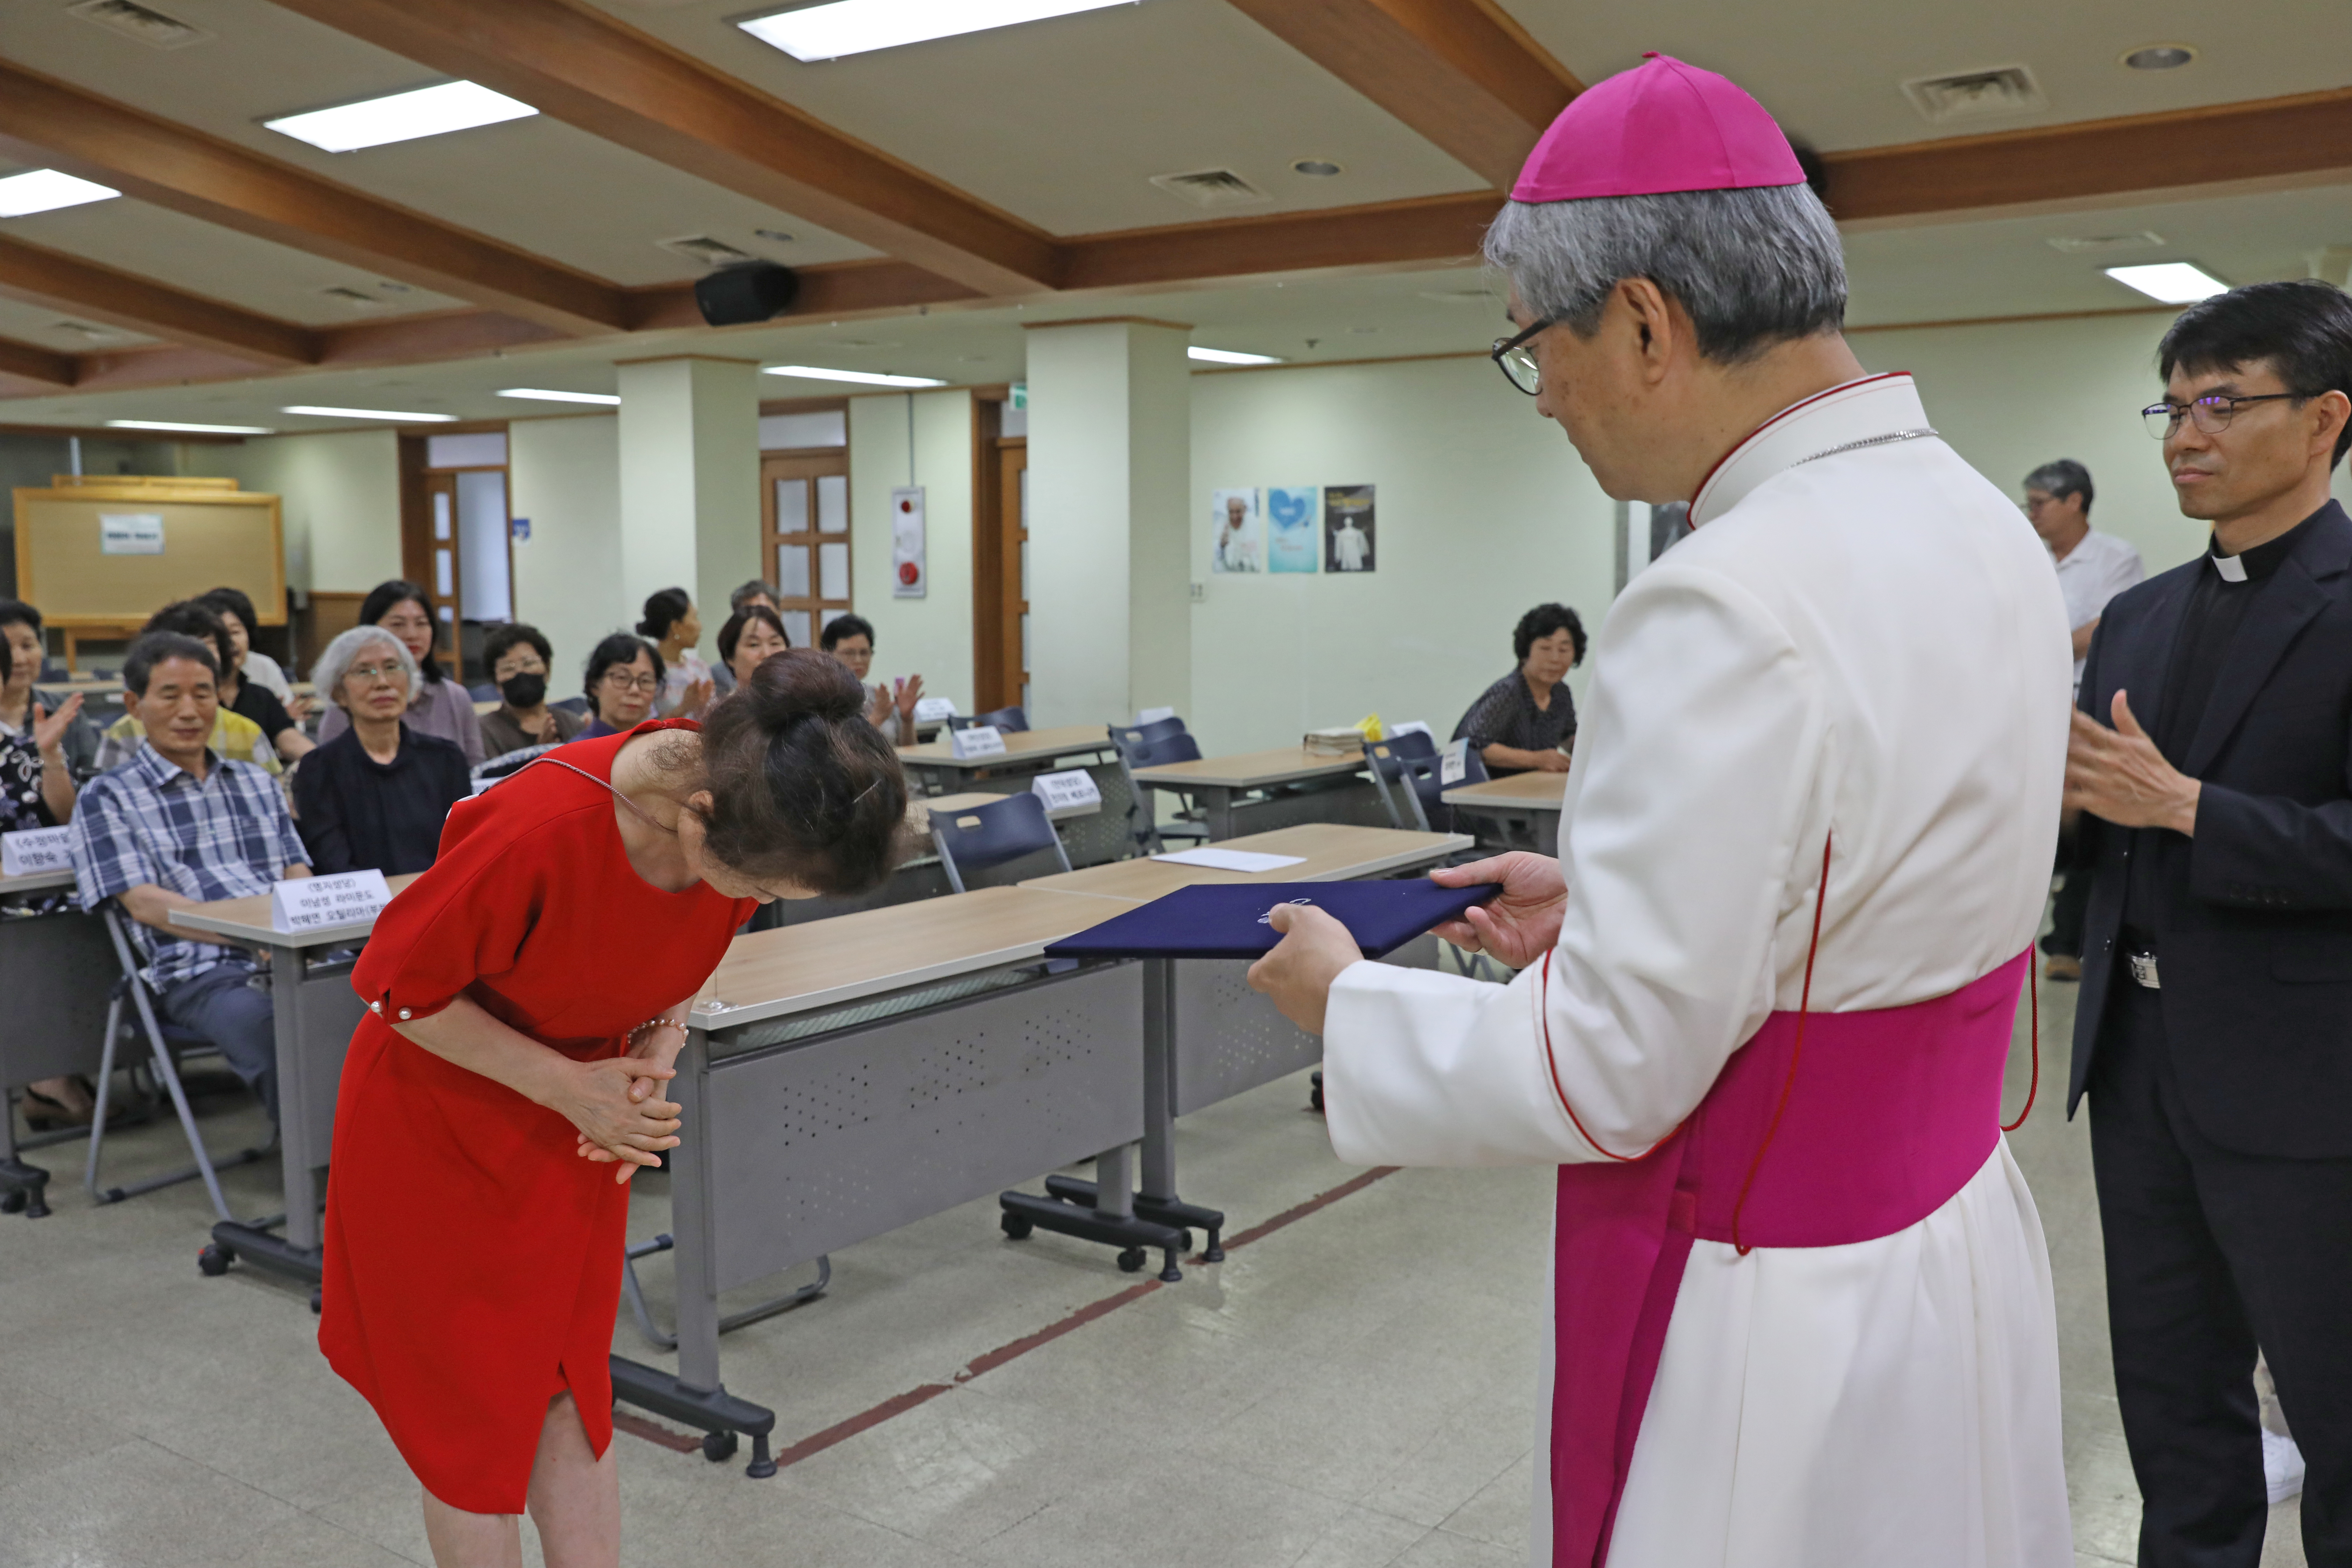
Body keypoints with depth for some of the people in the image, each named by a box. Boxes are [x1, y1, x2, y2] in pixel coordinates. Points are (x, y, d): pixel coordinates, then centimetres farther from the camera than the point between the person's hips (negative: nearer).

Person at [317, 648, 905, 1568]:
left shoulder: (747, 818, -20)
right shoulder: (540, 828, -38)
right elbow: (397, 984, -21)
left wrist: (659, 1048, -14)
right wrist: (566, 1084, -22)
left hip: (575, 1120, 5)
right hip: (436, 1119, -4)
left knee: (569, 1385, 13)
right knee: (474, 1407, 8)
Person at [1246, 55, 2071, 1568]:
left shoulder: (1731, 612, -28)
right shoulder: (1986, 531, 2)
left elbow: (1600, 1079, -23)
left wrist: (1348, 1000, -8)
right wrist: (1606, 901, 13)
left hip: (1782, 1328, -9)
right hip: (1958, 1248, 9)